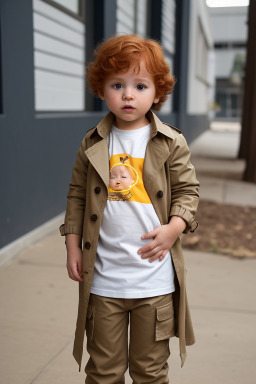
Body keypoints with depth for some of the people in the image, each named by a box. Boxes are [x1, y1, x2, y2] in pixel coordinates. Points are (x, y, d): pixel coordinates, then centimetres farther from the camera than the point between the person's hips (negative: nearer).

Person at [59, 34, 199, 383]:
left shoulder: (171, 143, -4)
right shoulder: (92, 144, 1)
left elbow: (188, 190, 1)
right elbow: (77, 195, 7)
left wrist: (174, 227, -16)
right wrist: (73, 245, 2)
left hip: (154, 279, -1)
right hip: (103, 279, 1)